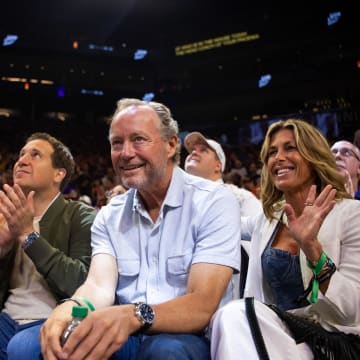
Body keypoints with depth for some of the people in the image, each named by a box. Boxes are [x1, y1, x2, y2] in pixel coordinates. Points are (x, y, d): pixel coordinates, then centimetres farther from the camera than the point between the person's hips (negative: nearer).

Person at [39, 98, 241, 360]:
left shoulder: (214, 202, -10)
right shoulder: (109, 216, 7)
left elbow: (202, 306, -20)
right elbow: (100, 286, -8)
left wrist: (132, 316, -40)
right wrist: (71, 308, -33)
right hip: (122, 337, 4)